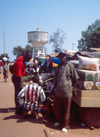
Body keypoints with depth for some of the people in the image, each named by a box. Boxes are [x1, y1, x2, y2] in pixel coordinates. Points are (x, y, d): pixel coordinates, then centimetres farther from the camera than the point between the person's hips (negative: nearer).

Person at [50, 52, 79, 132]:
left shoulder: (70, 66, -2)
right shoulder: (58, 67, 10)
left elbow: (75, 79, 1)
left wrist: (74, 89, -2)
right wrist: (53, 90, 15)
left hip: (67, 92, -4)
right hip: (58, 91, 5)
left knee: (66, 110, 5)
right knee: (55, 107, 12)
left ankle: (66, 125, 20)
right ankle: (60, 121, 36)